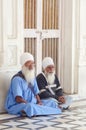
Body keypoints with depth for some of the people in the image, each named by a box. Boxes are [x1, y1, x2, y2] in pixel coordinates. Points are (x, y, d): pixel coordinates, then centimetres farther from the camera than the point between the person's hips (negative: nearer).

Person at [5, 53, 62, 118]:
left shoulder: (32, 77, 11)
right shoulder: (17, 79, -16)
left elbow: (36, 93, 11)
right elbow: (18, 99, -24)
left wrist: (39, 102, -9)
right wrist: (32, 105, -26)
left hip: (32, 103, 9)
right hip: (16, 106, -9)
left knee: (51, 102, 1)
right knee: (29, 107, -38)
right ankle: (54, 110, -24)